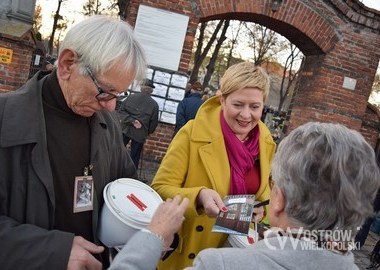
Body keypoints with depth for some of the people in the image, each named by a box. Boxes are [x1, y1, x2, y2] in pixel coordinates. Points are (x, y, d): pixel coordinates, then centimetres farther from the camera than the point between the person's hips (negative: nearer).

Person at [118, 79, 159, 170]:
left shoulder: (131, 97, -3)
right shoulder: (154, 104, -7)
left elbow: (121, 110, -4)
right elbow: (154, 122, -3)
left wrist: (131, 120, -8)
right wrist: (147, 132, 12)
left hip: (125, 130, 2)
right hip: (140, 134, -1)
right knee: (135, 157, 9)